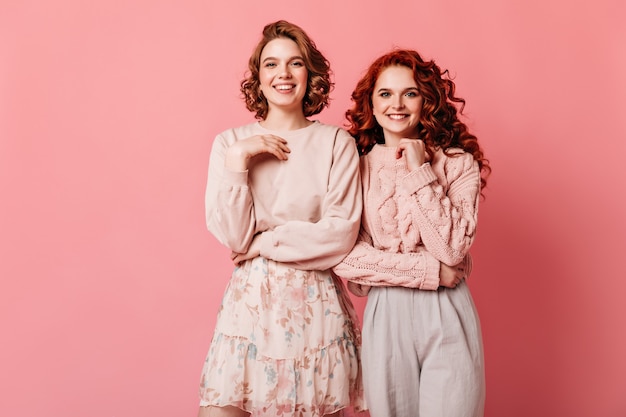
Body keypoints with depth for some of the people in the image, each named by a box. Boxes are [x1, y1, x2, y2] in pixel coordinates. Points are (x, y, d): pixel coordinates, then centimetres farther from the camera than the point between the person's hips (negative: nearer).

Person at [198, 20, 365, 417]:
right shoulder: (230, 142, 3)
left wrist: (265, 242, -8)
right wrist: (238, 159, -11)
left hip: (317, 303, 0)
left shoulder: (337, 142, -1)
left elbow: (342, 232, -7)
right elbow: (233, 236, -4)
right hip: (252, 300, 1)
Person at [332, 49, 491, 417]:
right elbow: (345, 257, -10)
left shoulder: (460, 163, 0)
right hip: (386, 315, 1)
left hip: (448, 316, 0)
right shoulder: (357, 167, 0)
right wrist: (429, 270, -13)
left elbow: (453, 249, -12)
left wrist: (419, 173, -12)